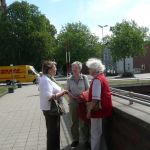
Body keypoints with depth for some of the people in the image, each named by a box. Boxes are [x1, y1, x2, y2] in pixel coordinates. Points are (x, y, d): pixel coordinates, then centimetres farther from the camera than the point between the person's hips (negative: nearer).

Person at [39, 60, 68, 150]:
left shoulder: (49, 78, 12)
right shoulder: (45, 80, -21)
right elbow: (49, 96, -30)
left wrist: (61, 92, 4)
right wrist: (62, 93, -22)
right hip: (50, 109, -10)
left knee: (55, 131, 23)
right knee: (53, 132, 4)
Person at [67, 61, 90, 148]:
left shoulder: (84, 78, -4)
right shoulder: (69, 79, 1)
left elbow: (88, 90, -2)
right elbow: (68, 91, 4)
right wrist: (73, 96, -13)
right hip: (73, 102, 2)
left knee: (84, 121, 5)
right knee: (74, 121, 10)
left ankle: (86, 140, 21)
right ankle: (75, 139, 25)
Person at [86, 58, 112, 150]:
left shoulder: (97, 80, -20)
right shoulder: (102, 77, 9)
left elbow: (95, 99, -25)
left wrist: (89, 110, -15)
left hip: (98, 110, -10)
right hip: (103, 109, 10)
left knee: (95, 134, 5)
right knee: (100, 133, 22)